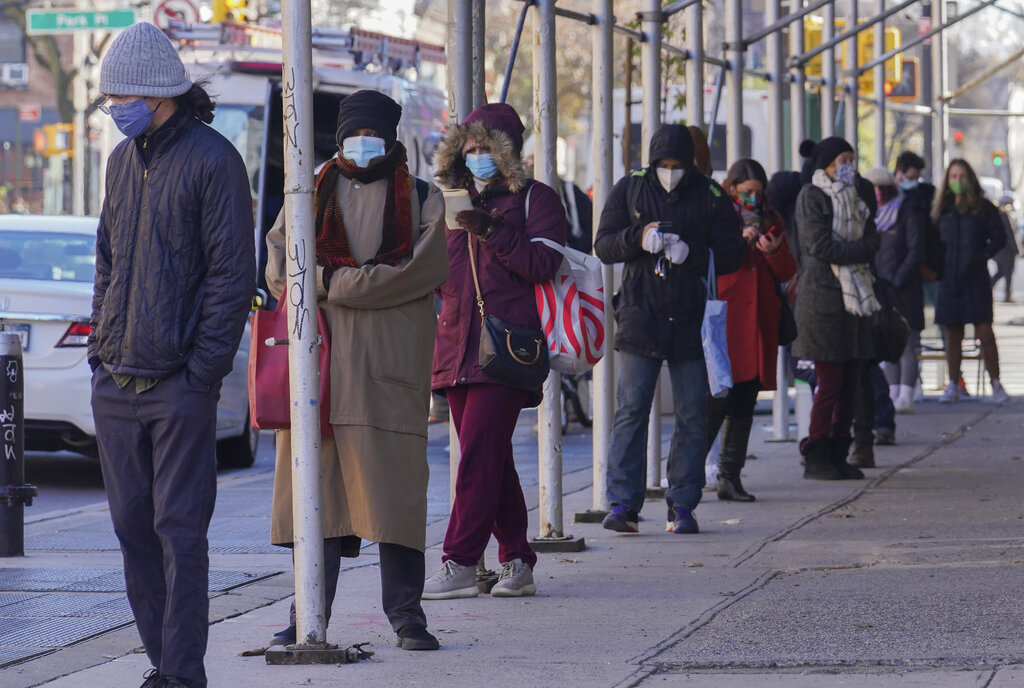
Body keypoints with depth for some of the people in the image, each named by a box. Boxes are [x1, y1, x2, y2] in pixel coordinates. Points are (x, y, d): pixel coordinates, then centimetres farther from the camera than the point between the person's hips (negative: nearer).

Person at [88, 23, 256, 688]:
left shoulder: (212, 159, -7)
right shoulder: (122, 160, 15)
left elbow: (232, 275, -10)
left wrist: (202, 370, -13)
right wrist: (101, 346, 11)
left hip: (179, 385, -7)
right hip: (115, 383, 7)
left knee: (179, 531, -6)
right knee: (133, 527, 8)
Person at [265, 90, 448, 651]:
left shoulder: (421, 200, 9)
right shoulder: (312, 196, 17)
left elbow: (425, 270, -6)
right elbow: (279, 265, 8)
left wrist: (330, 283, -9)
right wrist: (369, 280, -10)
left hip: (390, 363, -2)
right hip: (319, 356, 2)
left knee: (393, 483, -6)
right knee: (317, 479, -2)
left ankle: (406, 614, 0)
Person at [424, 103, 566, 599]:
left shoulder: (535, 199, 3)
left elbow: (544, 264, -10)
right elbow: (440, 277, 24)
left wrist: (493, 231, -19)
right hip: (458, 345, 7)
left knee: (479, 452, -13)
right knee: (491, 458, 6)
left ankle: (460, 563, -14)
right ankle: (517, 562, 11)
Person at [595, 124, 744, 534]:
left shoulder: (711, 197, 3)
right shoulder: (629, 189, 5)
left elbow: (730, 255, 0)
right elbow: (604, 246, 1)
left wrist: (690, 253, -18)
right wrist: (638, 236, -18)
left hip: (691, 321, 0)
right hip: (640, 319, 0)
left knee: (692, 416, 3)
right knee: (631, 411, -4)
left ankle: (682, 505, 10)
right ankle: (623, 503, -3)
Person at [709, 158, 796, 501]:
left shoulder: (770, 220, 16)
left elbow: (787, 272, 13)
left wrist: (774, 250, -7)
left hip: (758, 322, 5)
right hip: (723, 320, -5)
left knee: (745, 401, 4)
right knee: (719, 398, -13)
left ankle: (730, 476, 8)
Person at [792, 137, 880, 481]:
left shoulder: (857, 194, 17)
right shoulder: (811, 197, -5)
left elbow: (872, 239, 13)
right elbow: (821, 247, -13)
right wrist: (862, 250, -7)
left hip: (854, 295, 7)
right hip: (822, 297, -7)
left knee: (850, 383, 6)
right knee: (830, 384, -7)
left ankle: (837, 455, 14)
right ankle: (815, 458, 1)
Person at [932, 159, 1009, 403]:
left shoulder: (983, 208, 2)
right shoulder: (942, 210, 10)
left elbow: (999, 237, 3)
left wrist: (981, 257, -8)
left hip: (976, 280, -3)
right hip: (949, 280, 3)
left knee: (984, 333, -8)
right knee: (952, 335, 5)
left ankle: (996, 384, 0)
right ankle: (953, 386, 12)